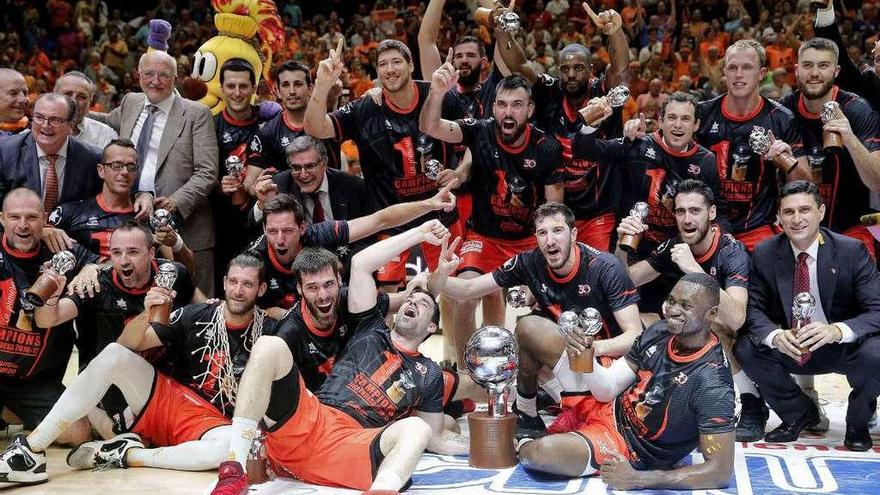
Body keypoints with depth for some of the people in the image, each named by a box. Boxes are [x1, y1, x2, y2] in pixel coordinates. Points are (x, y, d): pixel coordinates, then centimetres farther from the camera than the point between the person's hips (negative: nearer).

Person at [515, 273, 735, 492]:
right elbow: (607, 389, -4)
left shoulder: (711, 383, -30)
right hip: (610, 406, 6)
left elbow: (721, 472, -29)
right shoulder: (659, 332, -10)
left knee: (541, 452, -33)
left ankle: (520, 448, 4)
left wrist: (636, 480, -32)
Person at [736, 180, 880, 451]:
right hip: (789, 348, 3)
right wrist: (775, 335, -31)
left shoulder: (852, 251, -14)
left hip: (842, 348, -2)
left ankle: (857, 423, 1)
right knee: (745, 349, -24)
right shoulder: (765, 254, -7)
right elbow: (754, 308, -7)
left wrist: (837, 330, -41)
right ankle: (799, 414, 4)